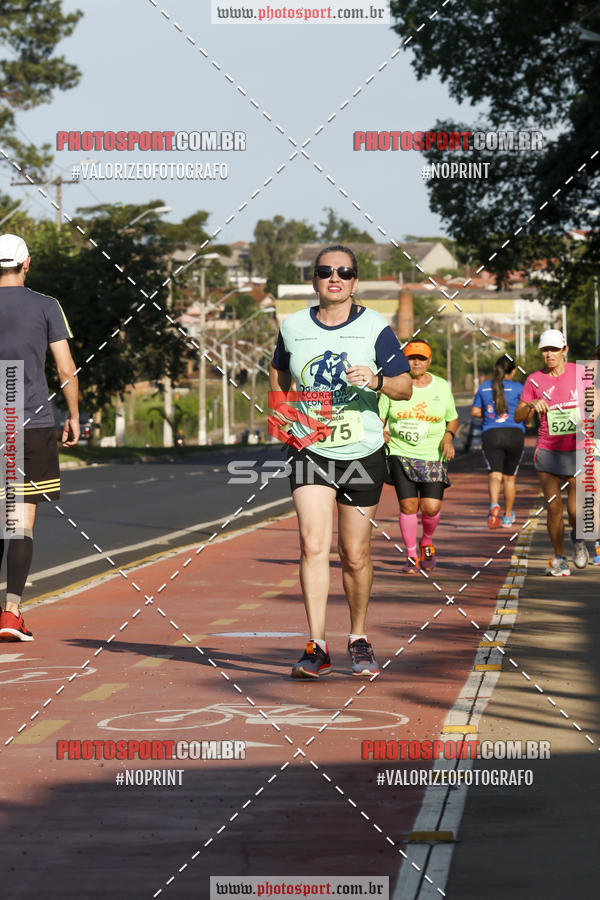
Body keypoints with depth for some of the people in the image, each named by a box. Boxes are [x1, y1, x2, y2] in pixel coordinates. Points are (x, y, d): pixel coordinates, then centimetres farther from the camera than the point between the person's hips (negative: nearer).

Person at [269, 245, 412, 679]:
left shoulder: (375, 327, -4)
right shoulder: (293, 326, 3)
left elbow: (405, 388, -4)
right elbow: (279, 375, 22)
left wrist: (377, 380, -24)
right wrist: (279, 412, 6)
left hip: (363, 452, -1)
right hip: (310, 451, 1)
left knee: (355, 555, 5)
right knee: (314, 545, -16)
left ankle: (359, 640, 25)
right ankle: (317, 648, -16)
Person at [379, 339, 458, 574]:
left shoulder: (441, 387, 6)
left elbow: (453, 419, 16)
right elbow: (379, 417, 7)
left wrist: (449, 436, -3)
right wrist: (380, 431, -14)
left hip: (433, 457, 1)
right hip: (401, 454, -1)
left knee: (431, 507, -10)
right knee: (408, 505, -10)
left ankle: (427, 542, 22)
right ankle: (411, 557, 5)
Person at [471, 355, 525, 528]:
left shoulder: (484, 387, 10)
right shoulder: (518, 388, 0)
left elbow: (475, 412, 12)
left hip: (491, 435, 1)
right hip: (514, 434, -1)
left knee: (495, 475, -9)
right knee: (510, 477, 14)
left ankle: (494, 505, -38)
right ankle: (508, 516, 25)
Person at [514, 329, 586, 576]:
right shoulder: (534, 380, 0)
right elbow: (518, 417, 1)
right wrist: (532, 405, -19)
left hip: (577, 451, -1)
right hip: (548, 451, 1)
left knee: (576, 512, -7)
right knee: (553, 508, 0)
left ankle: (577, 538, 26)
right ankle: (558, 559, 16)